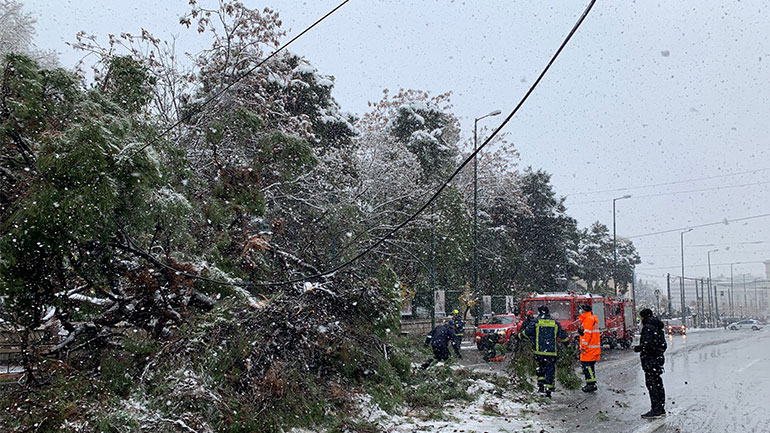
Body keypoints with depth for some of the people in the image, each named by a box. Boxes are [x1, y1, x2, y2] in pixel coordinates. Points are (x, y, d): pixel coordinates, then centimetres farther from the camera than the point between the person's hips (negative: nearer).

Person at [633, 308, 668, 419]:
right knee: (658, 384, 12)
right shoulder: (658, 328, 16)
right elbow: (664, 345, 19)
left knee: (651, 384, -8)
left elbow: (647, 344, -22)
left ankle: (656, 410, -10)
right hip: (659, 358, 10)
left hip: (650, 360, -10)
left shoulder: (647, 328, -13)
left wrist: (637, 348, -7)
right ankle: (661, 409, 17)